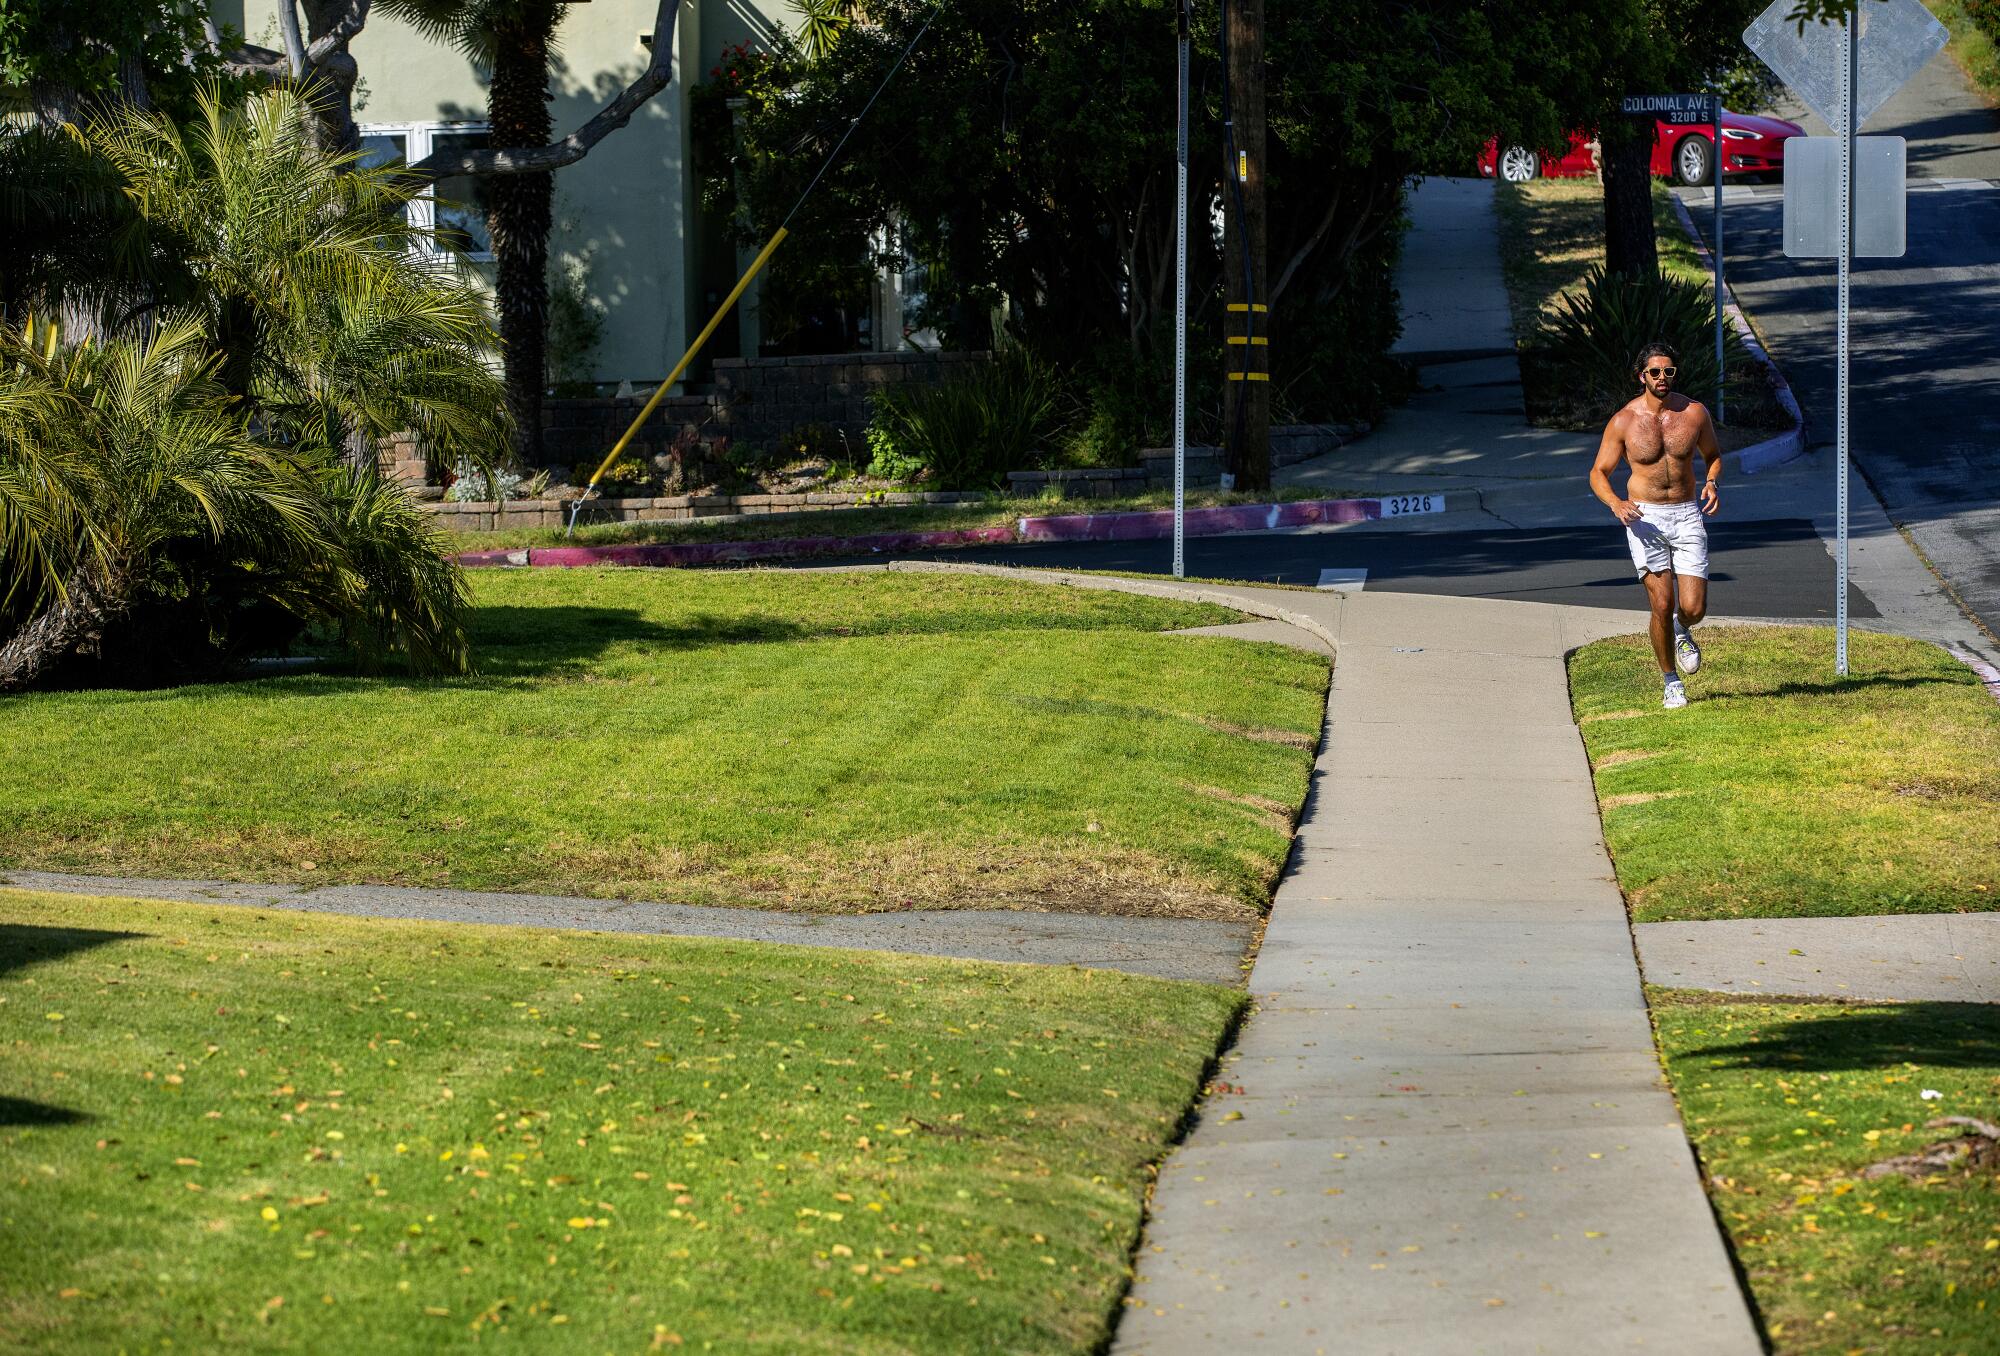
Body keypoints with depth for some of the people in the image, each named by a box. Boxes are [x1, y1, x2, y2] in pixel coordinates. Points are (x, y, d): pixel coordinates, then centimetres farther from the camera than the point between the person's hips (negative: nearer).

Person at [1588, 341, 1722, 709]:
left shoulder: (1695, 413, 0)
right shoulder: (1623, 422, -5)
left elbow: (1712, 454, 18)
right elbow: (1599, 473, 2)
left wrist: (1712, 482, -5)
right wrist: (1616, 504, -18)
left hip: (1687, 515, 2)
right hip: (1645, 518, -2)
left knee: (1693, 608, -7)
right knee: (1662, 606, -9)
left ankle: (1681, 631, 31)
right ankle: (1671, 683, 10)